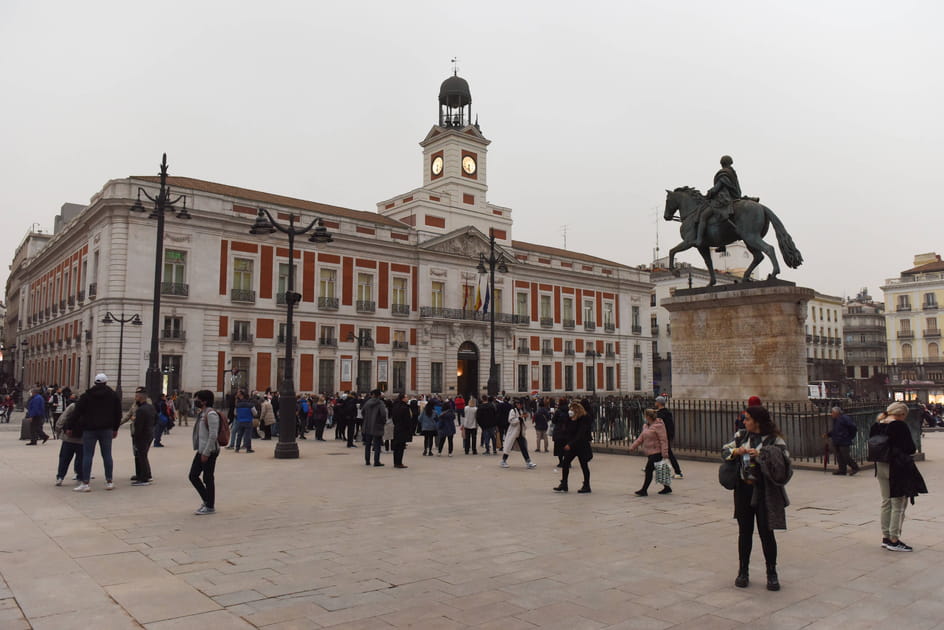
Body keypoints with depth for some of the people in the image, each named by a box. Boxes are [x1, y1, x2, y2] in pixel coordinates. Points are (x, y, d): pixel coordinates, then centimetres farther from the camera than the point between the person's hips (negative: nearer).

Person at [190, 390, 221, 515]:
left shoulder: (211, 414, -17)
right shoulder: (201, 413, 13)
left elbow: (213, 435, -21)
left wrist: (206, 453, -21)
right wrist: (200, 451, 15)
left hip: (209, 451, -10)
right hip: (201, 450, 10)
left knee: (208, 478, 0)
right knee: (193, 476, 11)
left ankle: (210, 507, 12)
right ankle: (206, 500, 25)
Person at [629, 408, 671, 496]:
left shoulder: (658, 426, -15)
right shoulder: (646, 426, 13)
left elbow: (664, 440, -18)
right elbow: (641, 438, 18)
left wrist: (665, 453, -22)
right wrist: (633, 447, 11)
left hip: (657, 453, -9)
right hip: (650, 453, 9)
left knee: (649, 470, -10)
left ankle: (644, 490, -6)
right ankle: (667, 488, 25)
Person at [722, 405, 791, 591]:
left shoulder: (774, 439, -8)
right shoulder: (742, 435, 7)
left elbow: (784, 460, -17)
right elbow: (724, 450, 8)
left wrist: (761, 455, -25)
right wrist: (736, 452, -12)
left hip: (765, 492, -4)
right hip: (744, 490, 4)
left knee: (766, 533, 2)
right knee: (745, 532, 11)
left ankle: (772, 573, 19)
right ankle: (743, 571, 23)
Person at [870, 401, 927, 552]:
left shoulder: (876, 426, 5)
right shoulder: (900, 426, -15)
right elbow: (910, 448, -14)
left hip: (880, 467, 7)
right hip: (897, 468, -7)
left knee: (886, 503, 16)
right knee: (898, 505, 2)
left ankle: (885, 537, 22)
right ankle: (894, 540, 5)